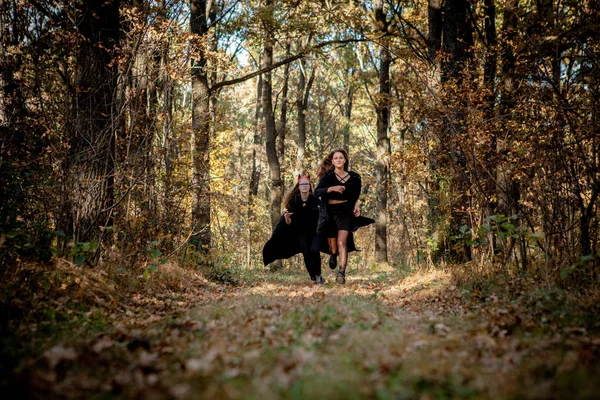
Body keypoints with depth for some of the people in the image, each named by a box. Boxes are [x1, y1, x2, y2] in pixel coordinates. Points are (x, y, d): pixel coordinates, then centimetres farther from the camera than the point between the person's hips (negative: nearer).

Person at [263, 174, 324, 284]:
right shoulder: (294, 201, -8)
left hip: (314, 231, -1)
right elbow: (289, 222, -7)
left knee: (314, 251, -17)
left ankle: (318, 275, -1)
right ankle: (312, 276, 8)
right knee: (306, 253, -9)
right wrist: (287, 218, -27)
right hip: (301, 232, 1)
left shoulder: (315, 199, -10)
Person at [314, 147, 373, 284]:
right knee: (333, 243, 14)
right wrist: (331, 188, -31)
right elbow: (317, 192, -16)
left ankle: (342, 272, -26)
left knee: (342, 241, -20)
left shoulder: (353, 177, 3)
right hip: (329, 212, 1)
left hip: (345, 211, -1)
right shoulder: (328, 176, -3)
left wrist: (356, 205, 0)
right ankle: (333, 255, 50)